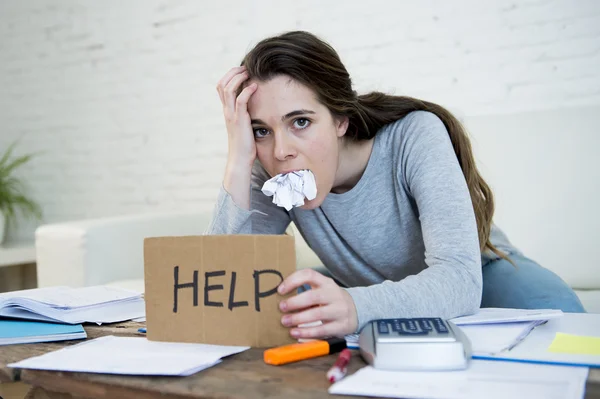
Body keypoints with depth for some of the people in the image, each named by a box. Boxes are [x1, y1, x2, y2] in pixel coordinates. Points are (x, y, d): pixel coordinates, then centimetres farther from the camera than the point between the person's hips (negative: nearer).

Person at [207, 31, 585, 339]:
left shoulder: (415, 136, -30)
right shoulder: (272, 175, -20)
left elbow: (459, 279, -40)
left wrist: (356, 307, -61)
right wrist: (239, 161, -38)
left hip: (478, 276, -1)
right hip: (382, 296, 2)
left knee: (553, 310, -33)